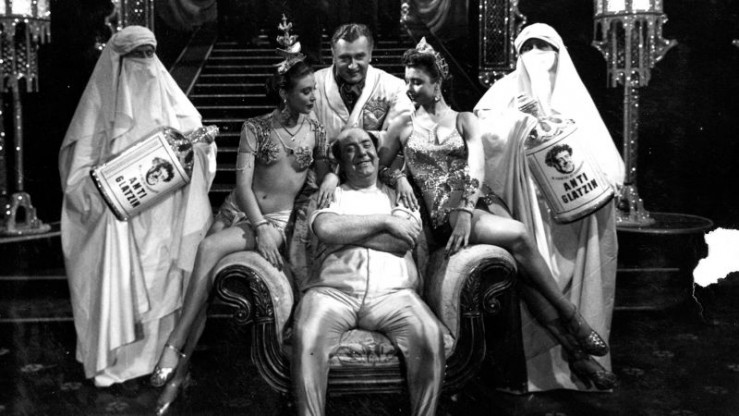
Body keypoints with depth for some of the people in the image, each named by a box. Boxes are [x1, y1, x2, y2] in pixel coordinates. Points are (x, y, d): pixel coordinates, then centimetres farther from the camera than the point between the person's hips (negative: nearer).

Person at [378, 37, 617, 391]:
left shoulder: (464, 120, 12)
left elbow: (476, 167, -3)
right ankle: (570, 315, -14)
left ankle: (577, 353, -18)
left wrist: (467, 212, -19)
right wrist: (397, 177, -11)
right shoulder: (405, 127, 14)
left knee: (522, 264, -25)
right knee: (519, 236, -29)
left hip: (479, 200, 2)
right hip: (444, 212, -2)